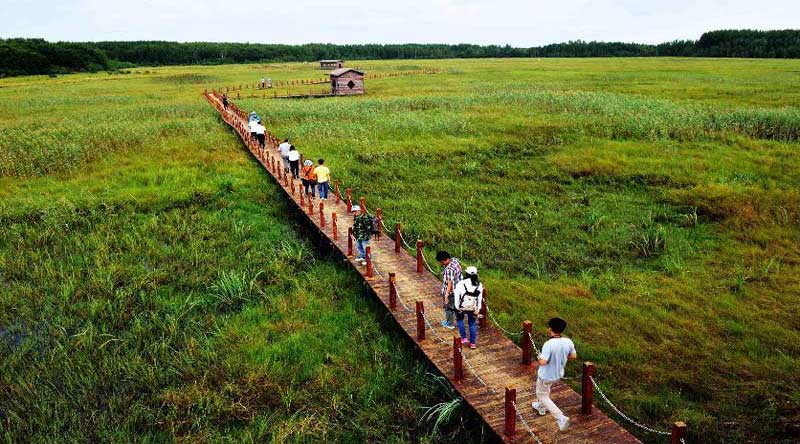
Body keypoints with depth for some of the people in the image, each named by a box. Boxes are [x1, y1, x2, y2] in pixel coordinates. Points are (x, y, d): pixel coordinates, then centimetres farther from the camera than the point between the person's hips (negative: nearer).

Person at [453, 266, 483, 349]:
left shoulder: (461, 284, -17)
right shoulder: (479, 285, -8)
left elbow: (457, 296, -11)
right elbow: (480, 298, 0)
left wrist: (457, 308, 0)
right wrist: (478, 309, 10)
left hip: (461, 307, -2)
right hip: (473, 308, 2)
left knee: (459, 320, 25)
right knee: (472, 324, 17)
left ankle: (463, 338, 20)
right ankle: (473, 343, 21)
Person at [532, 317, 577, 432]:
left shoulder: (548, 344, -33)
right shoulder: (568, 342, -14)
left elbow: (543, 362, -35)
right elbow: (574, 356, -1)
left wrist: (539, 358, -13)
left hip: (546, 376, -7)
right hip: (558, 374, 7)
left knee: (543, 396, 13)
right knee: (544, 391, 33)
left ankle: (561, 418, 2)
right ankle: (541, 407, 53)